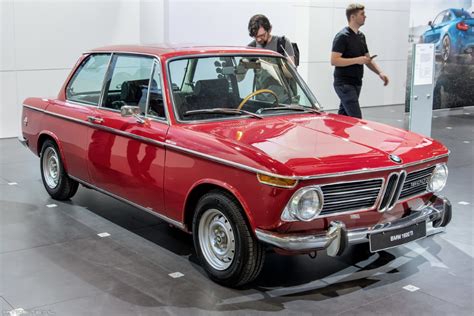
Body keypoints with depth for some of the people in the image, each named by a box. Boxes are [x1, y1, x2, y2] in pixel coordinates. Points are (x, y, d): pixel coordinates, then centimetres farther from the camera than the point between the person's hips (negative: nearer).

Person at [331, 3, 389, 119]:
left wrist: (380, 72, 3)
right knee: (356, 119, -14)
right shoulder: (342, 36, -11)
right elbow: (334, 60, -19)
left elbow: (368, 59, 19)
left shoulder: (361, 36, 16)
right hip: (344, 84, -8)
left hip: (356, 83, 8)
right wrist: (357, 60, -19)